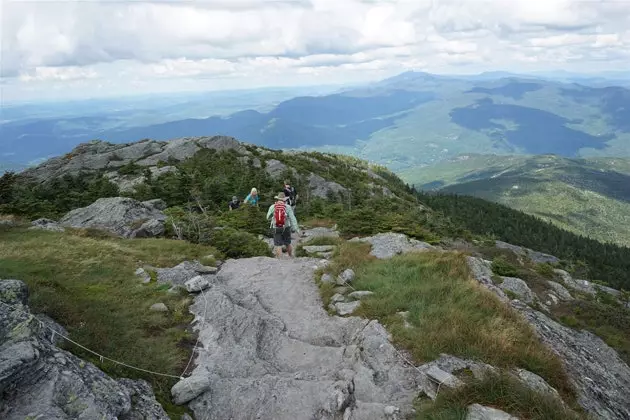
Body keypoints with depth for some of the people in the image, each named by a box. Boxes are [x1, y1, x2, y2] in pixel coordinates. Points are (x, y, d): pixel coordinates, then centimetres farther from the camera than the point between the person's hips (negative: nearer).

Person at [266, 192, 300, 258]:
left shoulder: (272, 207, -4)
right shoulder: (288, 207, -6)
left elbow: (268, 217, 9)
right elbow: (293, 219, -12)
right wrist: (296, 229, -15)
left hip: (276, 229, -1)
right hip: (286, 228, 1)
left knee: (278, 246, -1)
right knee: (288, 244, 19)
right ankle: (291, 257, 35)